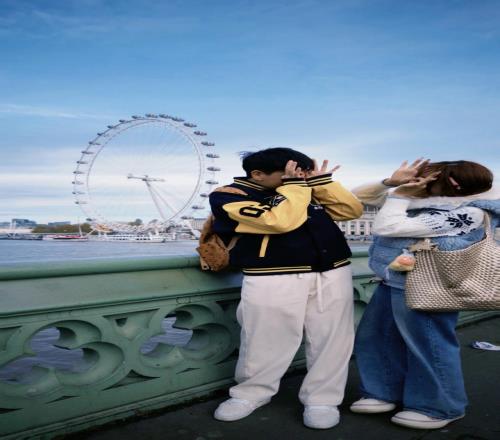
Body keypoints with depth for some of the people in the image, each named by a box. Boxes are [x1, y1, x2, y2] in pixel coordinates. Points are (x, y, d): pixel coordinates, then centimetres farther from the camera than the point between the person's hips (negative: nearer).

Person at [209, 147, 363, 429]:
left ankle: (322, 399, 23)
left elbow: (352, 210, 13)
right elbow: (281, 220, -20)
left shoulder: (305, 193, 15)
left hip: (333, 275, 6)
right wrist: (294, 184, -8)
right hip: (273, 280, -5)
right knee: (266, 342, 4)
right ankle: (251, 394, 27)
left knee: (331, 340, 8)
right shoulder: (229, 195, -6)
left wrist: (320, 181, 8)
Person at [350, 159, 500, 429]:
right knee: (373, 339, 16)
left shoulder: (468, 213, -21)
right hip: (393, 284, 9)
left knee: (427, 347, 5)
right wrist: (391, 182, -3)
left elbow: (386, 227, -26)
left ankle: (439, 408, 25)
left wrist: (399, 192, -13)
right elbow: (358, 196, 11)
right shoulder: (424, 201, 4)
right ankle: (385, 393, 32)